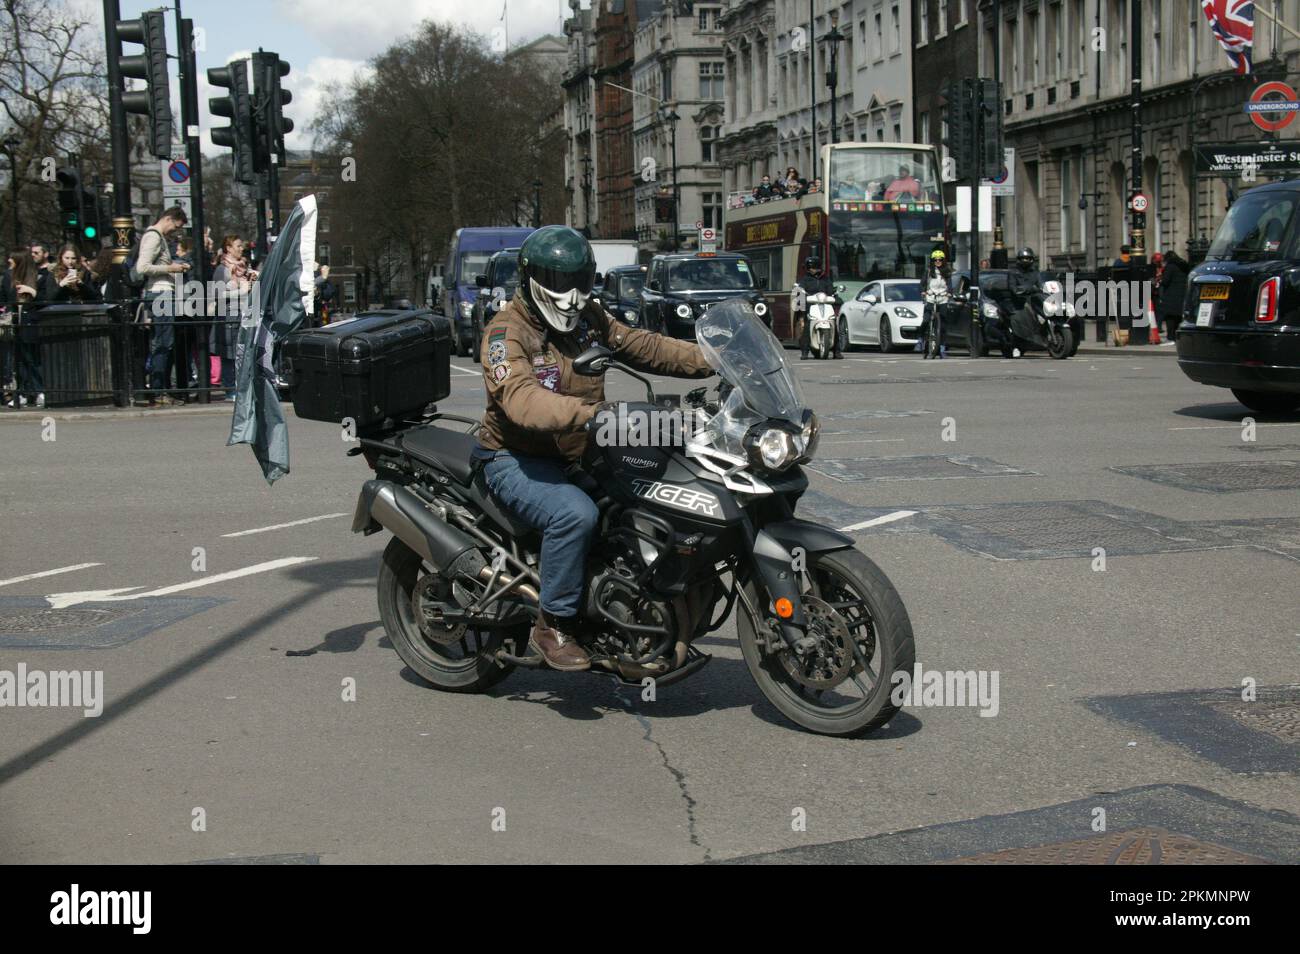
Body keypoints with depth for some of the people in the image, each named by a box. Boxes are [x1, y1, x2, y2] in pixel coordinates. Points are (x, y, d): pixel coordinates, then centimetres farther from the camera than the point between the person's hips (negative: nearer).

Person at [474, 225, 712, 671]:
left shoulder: (590, 317, 9)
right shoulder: (507, 331, -16)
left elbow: (641, 346, 13)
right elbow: (520, 398, -33)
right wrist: (588, 412, -49)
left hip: (579, 454, 8)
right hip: (518, 462, -8)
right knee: (576, 514, -34)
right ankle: (553, 625, -19)